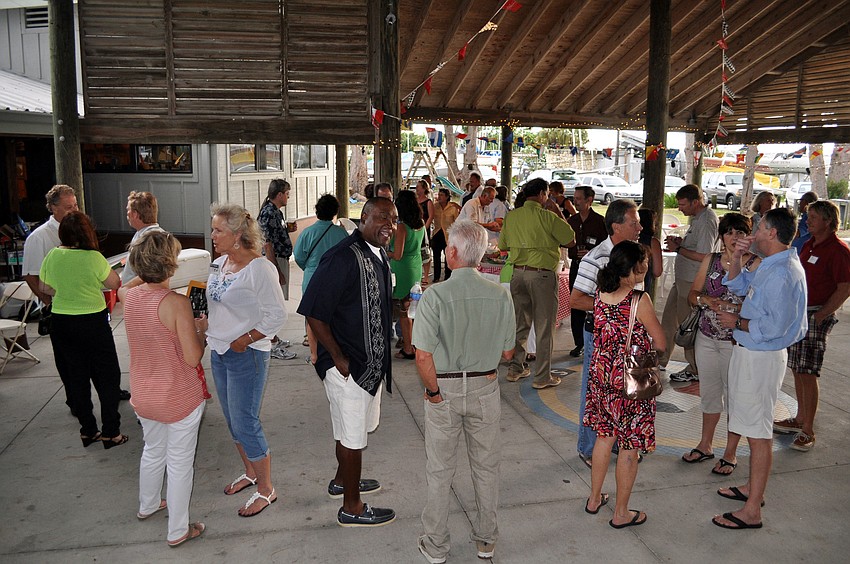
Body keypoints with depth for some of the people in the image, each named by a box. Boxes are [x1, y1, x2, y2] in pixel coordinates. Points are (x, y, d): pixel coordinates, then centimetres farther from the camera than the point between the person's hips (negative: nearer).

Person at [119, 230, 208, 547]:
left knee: (153, 450, 30)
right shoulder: (177, 302, -26)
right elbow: (193, 358, -23)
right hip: (179, 399, -6)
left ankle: (147, 505, 52)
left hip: (143, 396, 6)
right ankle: (178, 530, 27)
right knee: (180, 463, 11)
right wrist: (201, 330, -8)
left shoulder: (129, 297, -6)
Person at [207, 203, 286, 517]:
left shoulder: (260, 268, -18)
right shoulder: (218, 264, 6)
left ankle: (266, 489, 16)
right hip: (219, 352, 8)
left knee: (245, 424, -2)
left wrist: (245, 340, -18)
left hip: (247, 355, -8)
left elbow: (277, 316, -17)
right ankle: (250, 473, 39)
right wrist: (209, 334, 6)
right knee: (233, 421, 19)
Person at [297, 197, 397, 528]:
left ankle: (342, 480, 46)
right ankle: (351, 508, 23)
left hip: (372, 362, 9)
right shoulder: (343, 258, -24)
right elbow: (313, 313, -24)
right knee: (352, 436, 5)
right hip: (347, 365, -9)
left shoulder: (379, 256, 6)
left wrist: (380, 360, 14)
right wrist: (338, 358, -19)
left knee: (360, 428, 24)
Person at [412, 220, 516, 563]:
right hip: (485, 388, 3)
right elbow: (508, 353, 0)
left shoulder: (435, 296, -20)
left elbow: (423, 357, -21)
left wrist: (433, 392, -6)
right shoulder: (500, 296, -10)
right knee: (486, 467, 19)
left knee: (440, 471, 13)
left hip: (444, 389, -2)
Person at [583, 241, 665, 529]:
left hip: (601, 375, 6)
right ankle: (621, 513, 21)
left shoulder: (600, 292, -2)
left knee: (605, 436, 21)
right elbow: (660, 344, -10)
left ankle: (594, 499, 34)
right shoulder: (639, 299, -19)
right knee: (629, 446, 8)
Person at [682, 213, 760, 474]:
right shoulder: (711, 260, 5)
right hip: (707, 338, 5)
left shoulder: (756, 264, -10)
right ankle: (705, 446, 33)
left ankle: (730, 453, 23)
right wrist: (705, 300, -13)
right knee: (709, 392, 17)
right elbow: (693, 294, 7)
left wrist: (730, 306, -26)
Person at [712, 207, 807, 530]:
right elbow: (738, 285, 22)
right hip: (749, 352, 11)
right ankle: (753, 488, 36)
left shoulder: (782, 273, -23)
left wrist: (738, 323, -14)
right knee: (754, 428, 21)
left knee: (758, 434, -2)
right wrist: (737, 257, 7)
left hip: (761, 357, -11)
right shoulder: (771, 266, 9)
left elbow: (775, 326, -28)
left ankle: (751, 511, 7)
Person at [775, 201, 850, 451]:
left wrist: (819, 315, -17)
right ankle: (799, 419, 26)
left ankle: (807, 431, 2)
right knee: (797, 369, 14)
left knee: (808, 373, -7)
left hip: (816, 316, -8)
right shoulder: (808, 245, 15)